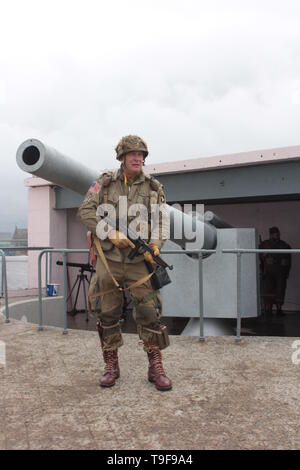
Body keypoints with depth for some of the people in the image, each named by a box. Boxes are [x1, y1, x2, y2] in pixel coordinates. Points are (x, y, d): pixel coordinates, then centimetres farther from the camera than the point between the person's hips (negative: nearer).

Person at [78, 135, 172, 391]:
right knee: (109, 315, 9)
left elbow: (161, 221, 4)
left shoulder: (153, 187, 5)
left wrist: (155, 244, -15)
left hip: (139, 262, 0)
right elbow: (86, 211, -5)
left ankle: (156, 367, 11)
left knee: (150, 312, -3)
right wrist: (112, 233, -16)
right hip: (109, 260, 0)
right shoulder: (105, 182, 2)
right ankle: (111, 366, 24)